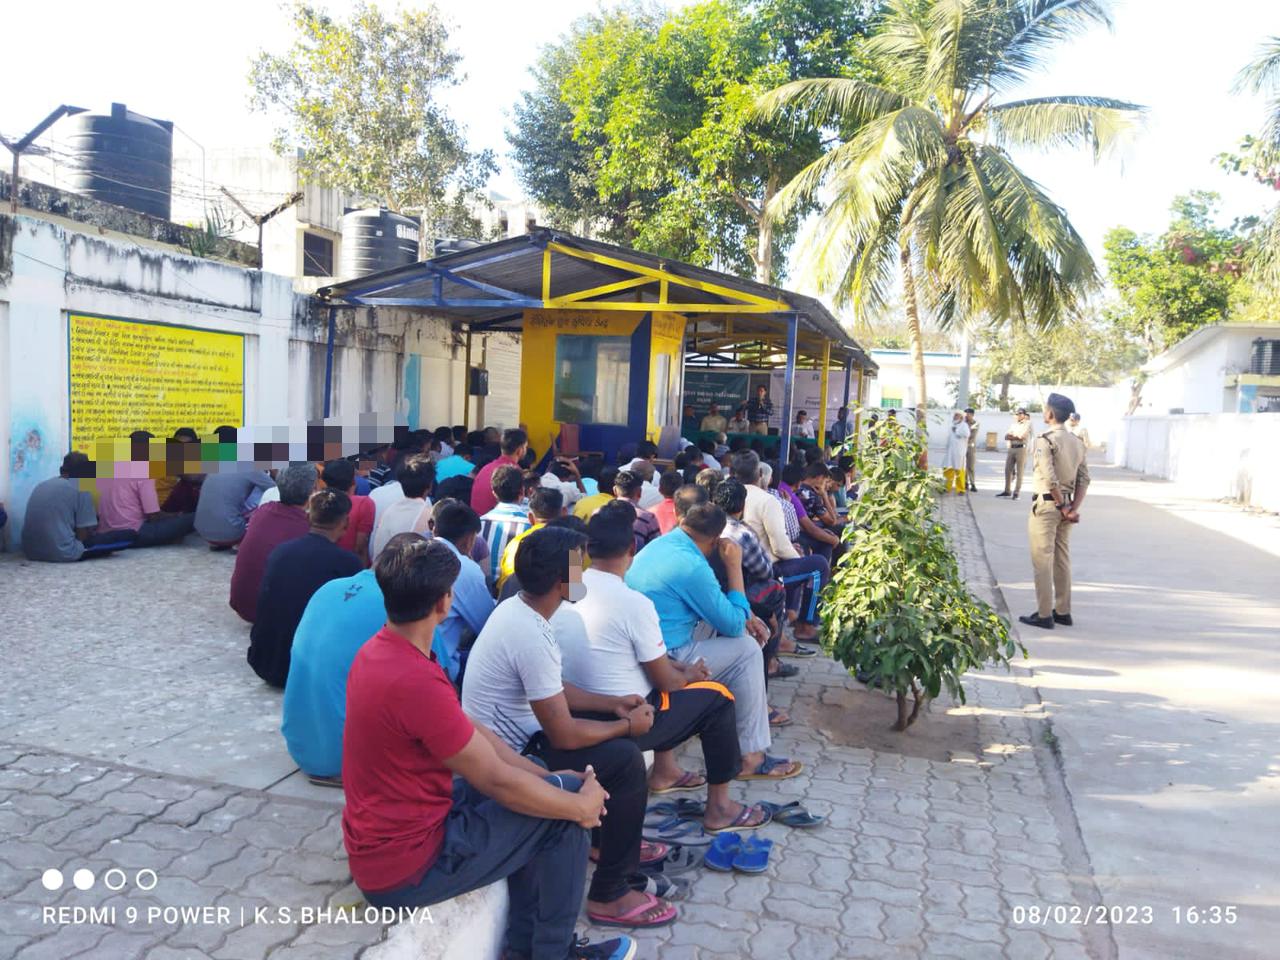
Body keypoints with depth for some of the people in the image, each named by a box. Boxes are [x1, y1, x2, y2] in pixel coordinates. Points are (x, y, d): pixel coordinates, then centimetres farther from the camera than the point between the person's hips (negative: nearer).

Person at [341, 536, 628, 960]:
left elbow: (470, 731, 6)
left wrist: (546, 775, 2)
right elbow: (498, 781, -22)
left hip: (383, 836, 9)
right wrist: (581, 806, -7)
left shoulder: (380, 650, 0)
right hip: (404, 866, -9)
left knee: (554, 790, 16)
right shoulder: (416, 682, -31)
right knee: (564, 810, -3)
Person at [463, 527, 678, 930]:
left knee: (616, 735, 15)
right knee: (626, 759, -15)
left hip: (499, 741, 10)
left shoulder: (516, 606, 0)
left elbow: (553, 690, 14)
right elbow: (565, 735, -24)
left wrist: (612, 704, 6)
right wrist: (627, 725, -9)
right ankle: (609, 895, -3)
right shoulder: (532, 637, -30)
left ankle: (614, 840, 31)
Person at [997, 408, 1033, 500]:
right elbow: (1006, 436, 8)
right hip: (1011, 448, 6)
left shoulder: (1027, 424, 0)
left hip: (1021, 448, -6)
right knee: (1008, 470, 7)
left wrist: (1012, 436, 1)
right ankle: (1007, 491, 16)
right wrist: (1017, 437, -9)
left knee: (1019, 472, -3)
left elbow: (1022, 436, -13)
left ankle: (1016, 493, 0)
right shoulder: (1013, 424, 19)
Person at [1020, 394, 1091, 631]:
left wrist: (1063, 507, -12)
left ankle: (1044, 615, 2)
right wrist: (1074, 508, -2)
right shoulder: (1077, 442, 9)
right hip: (1065, 505, 8)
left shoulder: (1045, 440, -15)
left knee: (1042, 562, -1)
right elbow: (1084, 478, 5)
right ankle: (1063, 611, 21)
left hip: (1046, 504, -8)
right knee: (1062, 560, 14)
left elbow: (1050, 479, -20)